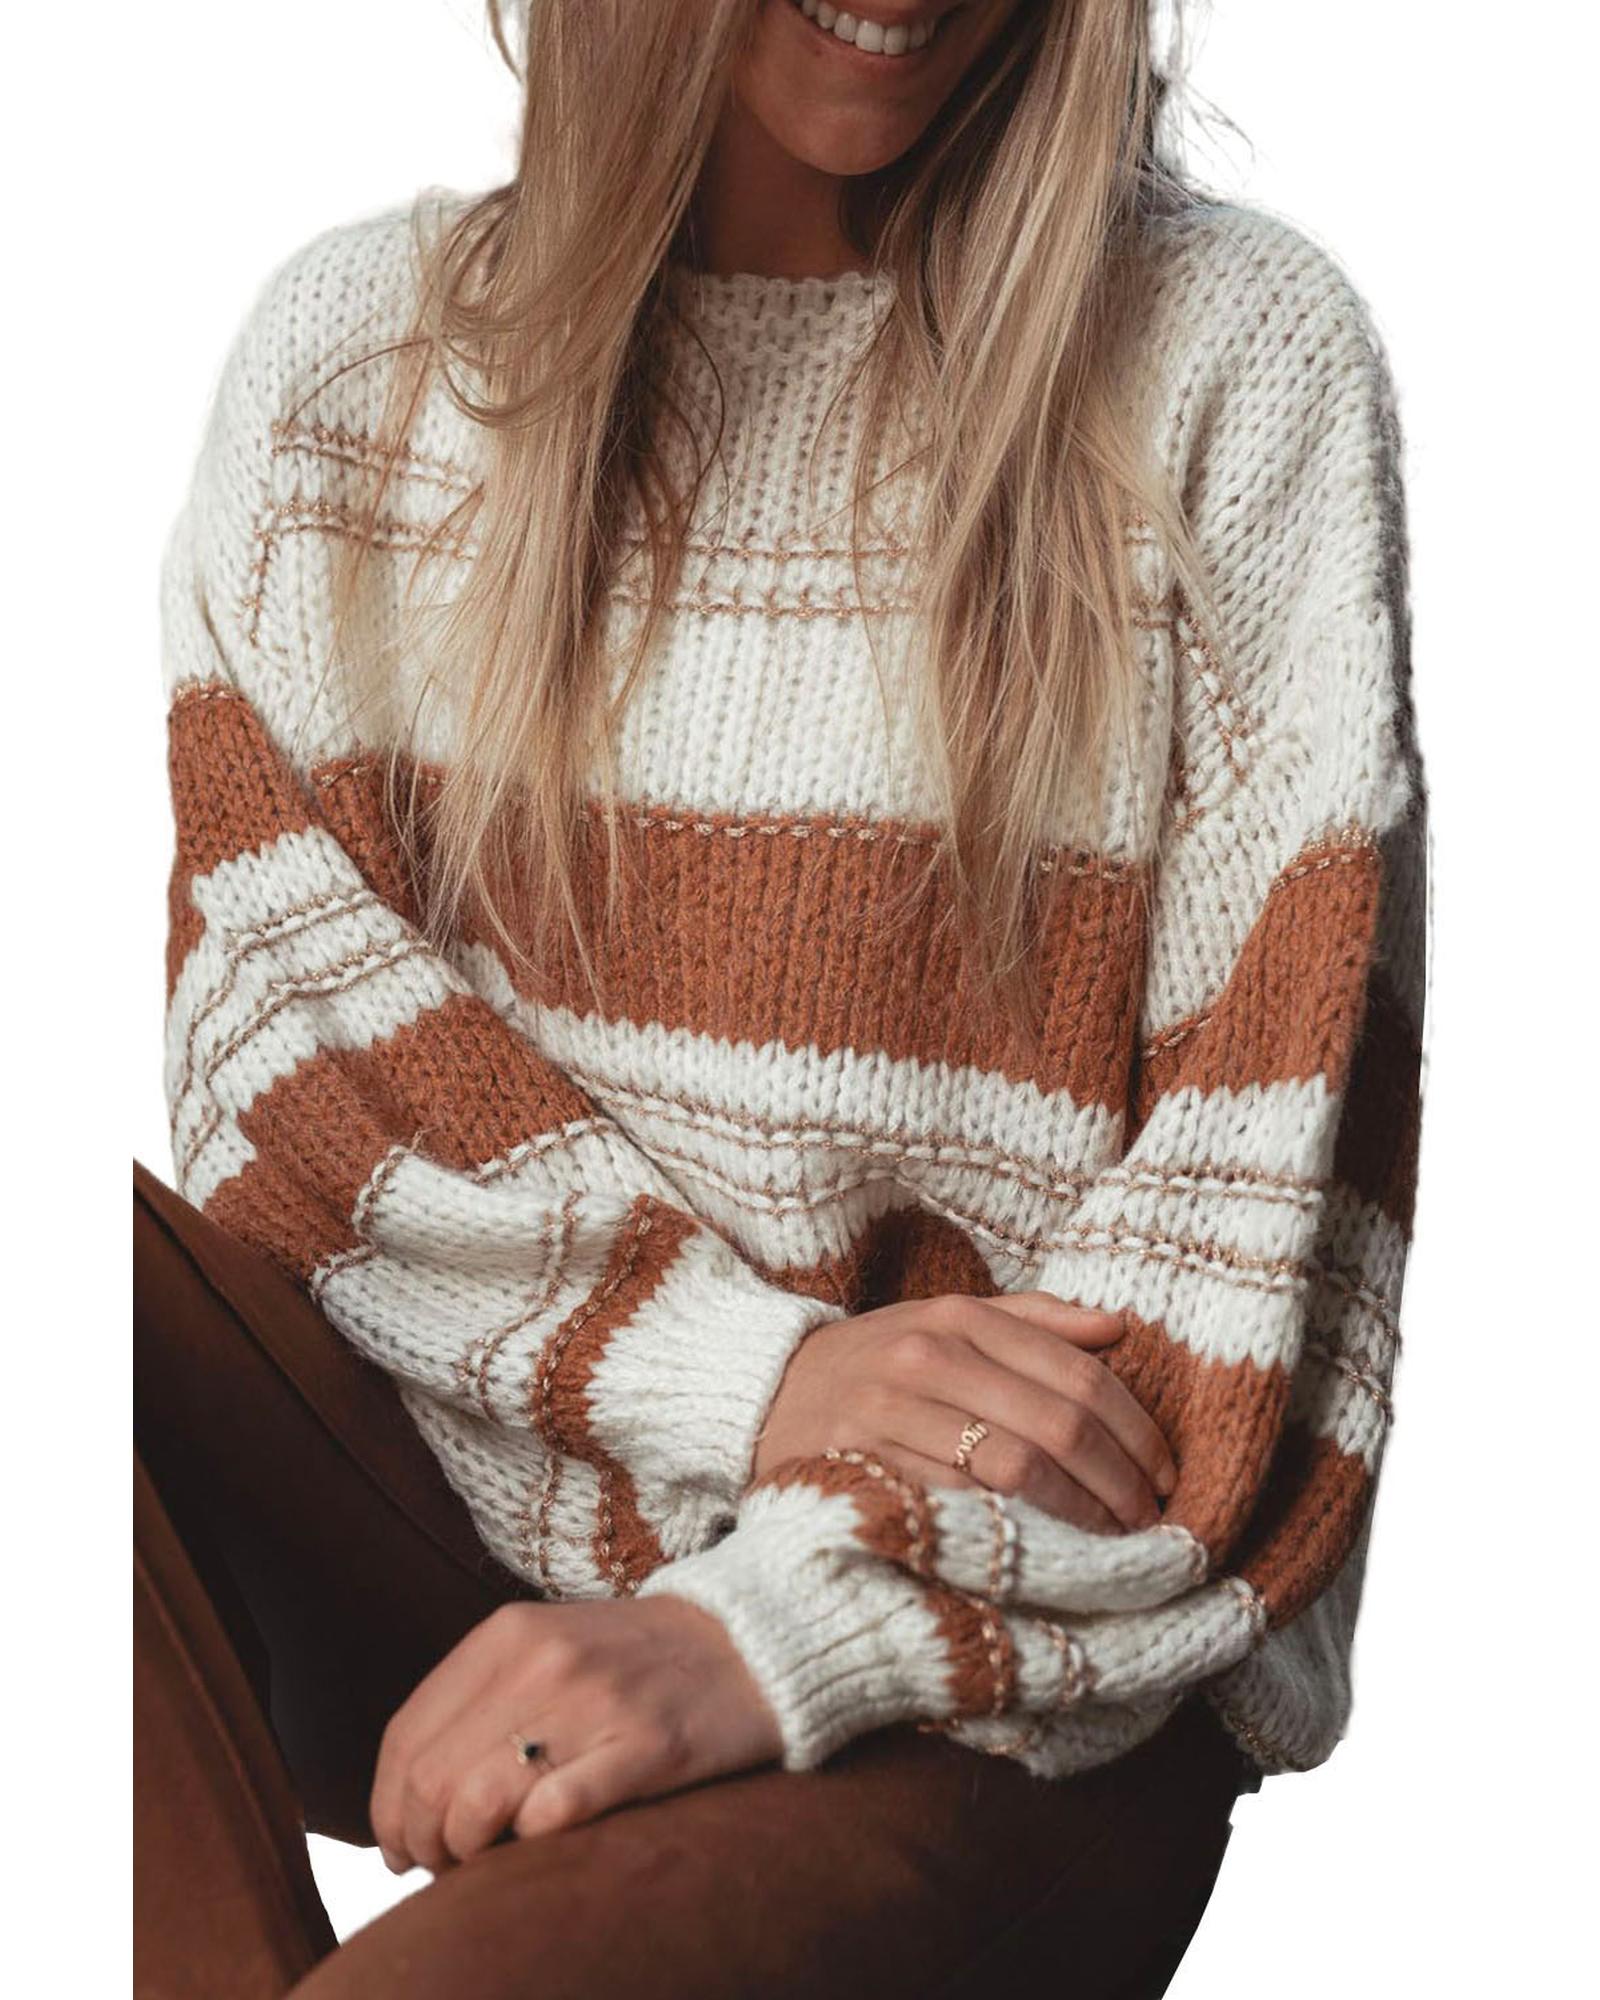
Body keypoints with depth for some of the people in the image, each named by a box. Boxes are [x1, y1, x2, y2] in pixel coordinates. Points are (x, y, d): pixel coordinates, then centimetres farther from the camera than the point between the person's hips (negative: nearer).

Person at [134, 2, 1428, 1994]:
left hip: (990, 1697, -4)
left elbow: (1275, 1151, -8)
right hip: (445, 1486, 5)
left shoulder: (1238, 356, -2)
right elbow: (260, 966, 0)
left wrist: (777, 1635, -18)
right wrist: (749, 1369, -15)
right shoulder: (350, 330, 8)